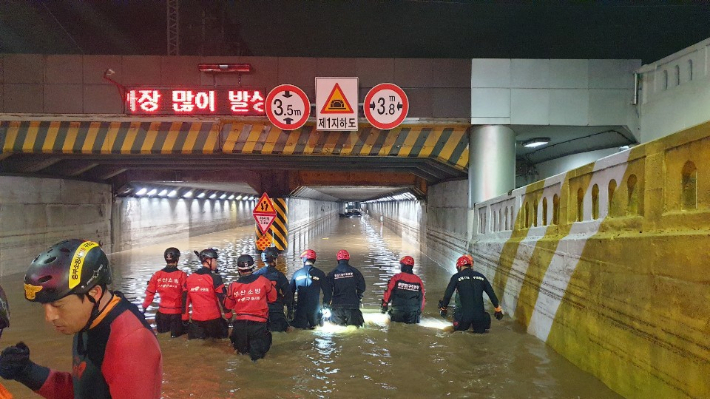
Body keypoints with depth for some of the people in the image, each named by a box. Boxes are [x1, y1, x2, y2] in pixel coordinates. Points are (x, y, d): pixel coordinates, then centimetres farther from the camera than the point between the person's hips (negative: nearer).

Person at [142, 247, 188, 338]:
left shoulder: (157, 275, -4)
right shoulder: (181, 275, -14)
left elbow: (150, 293, 2)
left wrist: (144, 307, 15)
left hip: (162, 312, 3)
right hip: (178, 313, -3)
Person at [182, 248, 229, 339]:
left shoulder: (189, 278, 4)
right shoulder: (214, 278, -11)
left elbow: (185, 300, 7)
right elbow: (223, 299, -12)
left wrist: (185, 319, 14)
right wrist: (229, 316, -4)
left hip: (196, 321, 4)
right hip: (213, 319, -4)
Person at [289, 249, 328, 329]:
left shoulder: (297, 273, 2)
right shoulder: (320, 273, -3)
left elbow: (290, 291, 8)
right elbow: (326, 290, -1)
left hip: (300, 308, 1)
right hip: (315, 307, 0)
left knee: (299, 327, 10)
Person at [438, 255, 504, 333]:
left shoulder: (456, 277, 1)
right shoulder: (481, 276, 11)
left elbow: (447, 294, 1)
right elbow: (492, 294, 15)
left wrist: (443, 308, 17)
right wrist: (498, 309, 27)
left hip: (465, 314, -2)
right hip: (479, 314, 2)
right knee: (480, 331, 28)